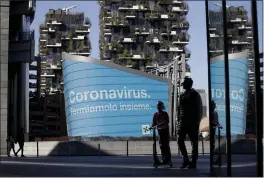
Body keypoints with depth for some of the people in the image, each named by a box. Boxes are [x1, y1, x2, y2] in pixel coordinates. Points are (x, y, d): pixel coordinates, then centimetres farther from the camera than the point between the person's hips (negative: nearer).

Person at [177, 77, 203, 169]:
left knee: (194, 142, 0)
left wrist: (197, 122, -11)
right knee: (180, 140, 2)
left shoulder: (195, 95, -3)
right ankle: (186, 160, 14)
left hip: (192, 122, -6)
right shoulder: (182, 95, 13)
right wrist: (179, 120, 9)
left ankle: (193, 163, 4)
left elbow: (199, 109, -6)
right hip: (183, 122, 6)